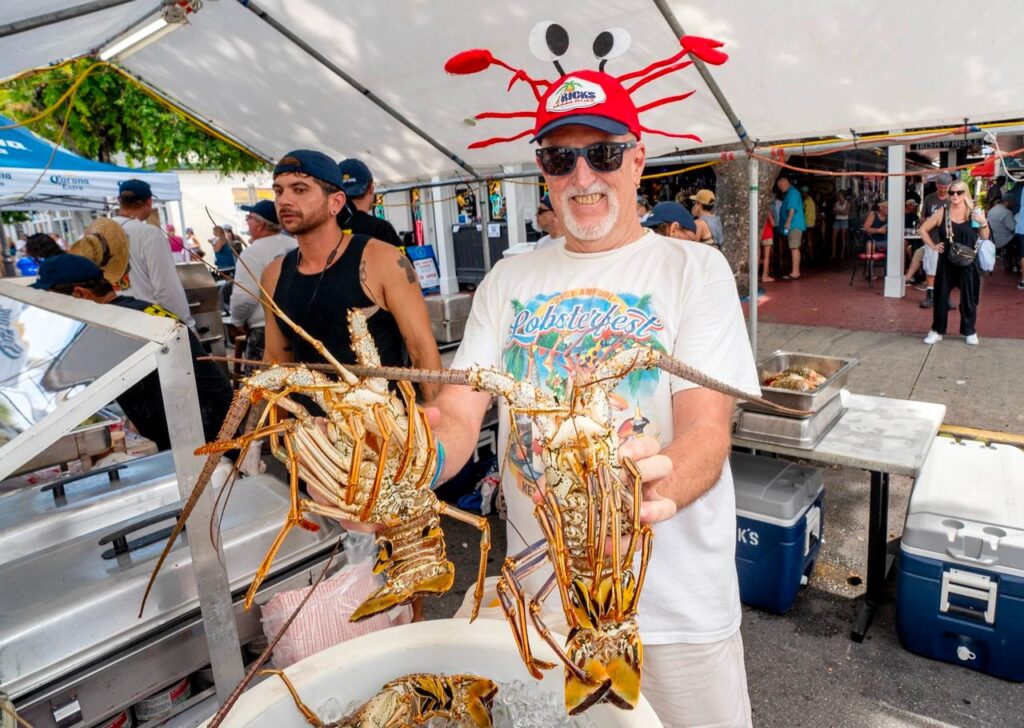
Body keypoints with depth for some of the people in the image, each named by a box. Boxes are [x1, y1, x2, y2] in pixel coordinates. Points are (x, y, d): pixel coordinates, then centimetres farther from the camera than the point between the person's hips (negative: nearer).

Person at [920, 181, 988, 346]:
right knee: (941, 296, 5)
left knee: (969, 297, 7)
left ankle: (970, 331, 20)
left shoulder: (974, 213, 1)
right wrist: (933, 246, -2)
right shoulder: (942, 212, 0)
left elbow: (985, 238, 4)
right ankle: (937, 330, 16)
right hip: (947, 262, 0)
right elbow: (923, 229, 6)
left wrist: (983, 223, -13)